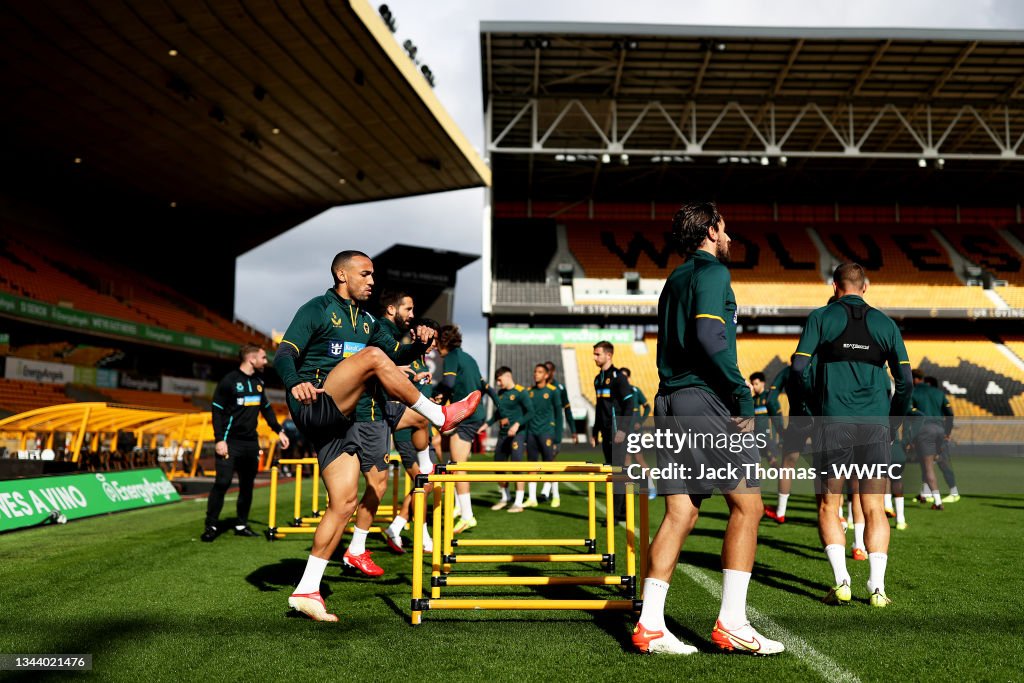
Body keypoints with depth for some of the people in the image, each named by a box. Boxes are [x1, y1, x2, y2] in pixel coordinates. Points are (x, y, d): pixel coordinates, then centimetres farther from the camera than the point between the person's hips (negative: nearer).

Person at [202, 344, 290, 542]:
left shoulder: (259, 381, 11)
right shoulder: (229, 381, -9)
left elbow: (266, 408, 22)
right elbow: (216, 410, -9)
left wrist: (279, 431, 17)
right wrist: (219, 440, -16)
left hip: (251, 443, 7)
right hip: (231, 442, -6)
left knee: (247, 485, 9)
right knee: (222, 483, -10)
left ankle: (241, 525, 20)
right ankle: (211, 526, 1)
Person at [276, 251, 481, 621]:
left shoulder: (366, 320, 20)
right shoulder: (317, 309, -1)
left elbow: (399, 354, 21)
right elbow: (284, 354, -10)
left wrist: (419, 343, -1)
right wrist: (294, 383, -32)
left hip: (338, 420, 7)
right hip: (313, 407, -7)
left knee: (344, 502, 0)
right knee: (372, 356, -25)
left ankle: (307, 591, 8)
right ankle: (440, 416, -16)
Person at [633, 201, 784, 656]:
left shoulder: (675, 279, 23)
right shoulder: (711, 271, -3)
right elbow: (709, 336, -17)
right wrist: (744, 397, -12)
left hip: (669, 401, 9)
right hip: (704, 400, -8)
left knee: (680, 513, 6)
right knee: (747, 502, -1)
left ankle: (650, 626, 7)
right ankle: (731, 624, 2)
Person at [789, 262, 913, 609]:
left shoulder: (821, 317, 4)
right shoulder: (884, 322, 11)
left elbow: (798, 369, -5)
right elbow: (905, 380, 8)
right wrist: (893, 422, 19)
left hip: (835, 423, -2)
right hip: (876, 424, 2)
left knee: (828, 507, 6)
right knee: (874, 509, 8)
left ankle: (841, 581, -2)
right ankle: (877, 586, 3)